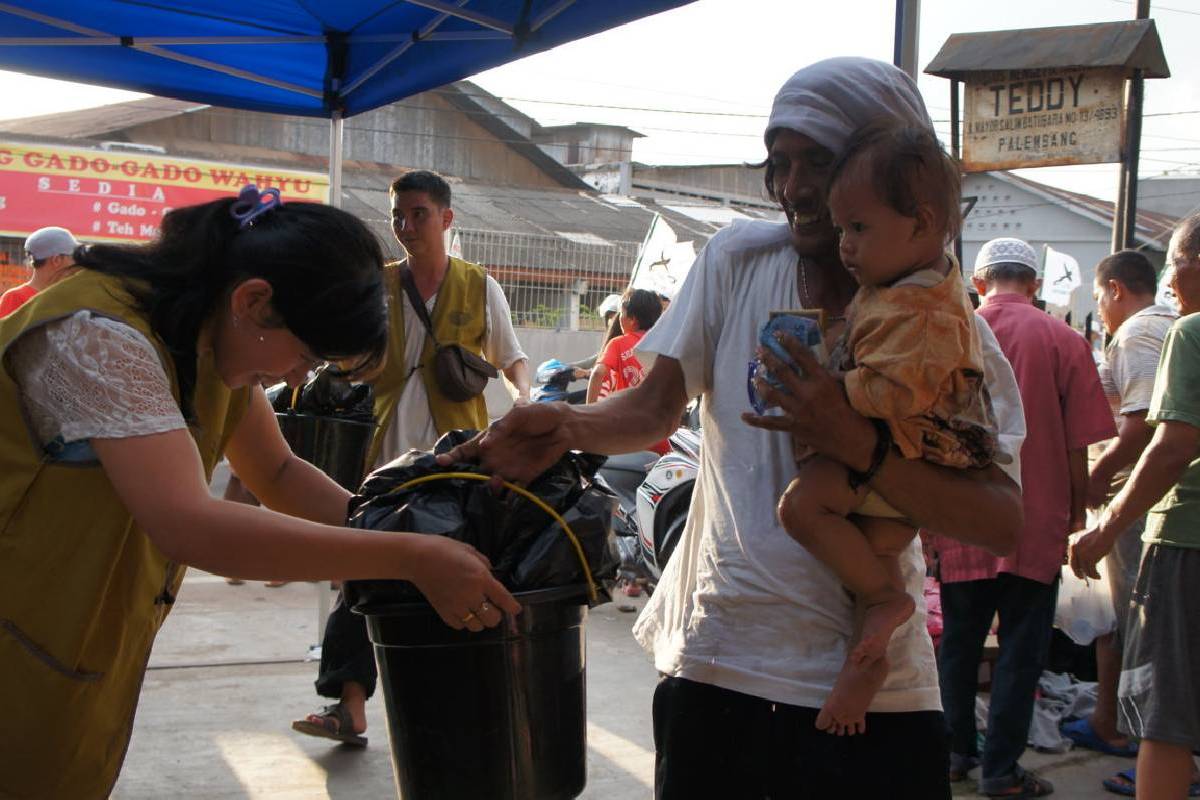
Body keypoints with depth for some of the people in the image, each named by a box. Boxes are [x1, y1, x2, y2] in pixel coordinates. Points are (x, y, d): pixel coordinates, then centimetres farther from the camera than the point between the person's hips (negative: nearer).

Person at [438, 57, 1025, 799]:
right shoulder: (738, 259, 1)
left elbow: (1003, 523, -14)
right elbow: (657, 409, 3)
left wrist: (859, 445, -27)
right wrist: (568, 425, -17)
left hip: (872, 684, -1)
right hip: (716, 660, 2)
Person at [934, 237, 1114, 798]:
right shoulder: (1063, 342, -6)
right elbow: (1078, 445, -6)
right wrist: (1077, 515, 8)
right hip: (1036, 521, -2)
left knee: (959, 640, 15)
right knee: (1021, 647, 6)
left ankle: (957, 751, 25)